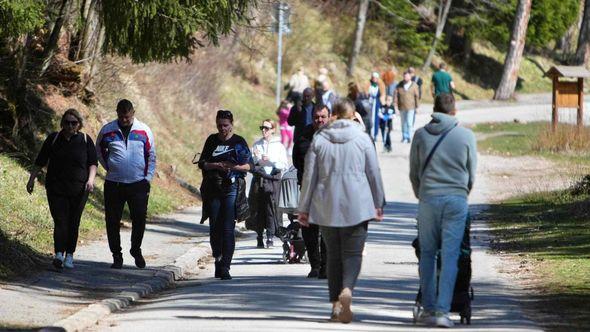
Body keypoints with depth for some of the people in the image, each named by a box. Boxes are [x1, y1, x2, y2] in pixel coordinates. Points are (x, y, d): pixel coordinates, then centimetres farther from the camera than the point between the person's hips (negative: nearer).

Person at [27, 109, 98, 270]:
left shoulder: (85, 140, 6)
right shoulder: (53, 139, 5)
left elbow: (93, 163, 7)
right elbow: (40, 161, 11)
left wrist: (91, 179, -9)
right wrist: (32, 179, 7)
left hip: (78, 190, 1)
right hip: (56, 189, -1)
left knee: (73, 223, 3)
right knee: (60, 221, -12)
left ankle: (69, 255, 11)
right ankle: (59, 254, -21)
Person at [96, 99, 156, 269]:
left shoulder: (144, 131, 2)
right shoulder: (107, 130, 1)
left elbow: (151, 156, 9)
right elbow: (99, 151, 18)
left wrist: (148, 179, 3)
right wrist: (108, 168, 9)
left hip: (138, 184, 0)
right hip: (114, 184, 0)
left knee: (139, 220, 0)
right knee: (113, 222, 1)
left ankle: (136, 250, 23)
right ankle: (116, 256, 11)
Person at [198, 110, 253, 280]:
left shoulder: (239, 142, 6)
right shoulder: (212, 140, 13)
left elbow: (249, 165, 4)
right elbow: (202, 163, 11)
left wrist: (234, 167, -13)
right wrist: (215, 165, -8)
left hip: (232, 188, -3)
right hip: (212, 188, 3)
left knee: (228, 228, -9)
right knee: (214, 227, 4)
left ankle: (225, 267, -11)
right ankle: (218, 261, 18)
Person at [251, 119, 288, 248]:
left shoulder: (279, 146, 8)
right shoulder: (257, 145, 13)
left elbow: (285, 165, 2)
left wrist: (270, 160, -9)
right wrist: (256, 158, -8)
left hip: (273, 180, -2)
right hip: (259, 178, 2)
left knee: (271, 208, -8)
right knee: (259, 209, -1)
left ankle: (270, 238, -5)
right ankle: (259, 238, 5)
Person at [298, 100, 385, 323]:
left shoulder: (319, 139, 2)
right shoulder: (363, 138, -1)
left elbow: (309, 176, 3)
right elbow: (374, 173, 3)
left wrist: (304, 208, 8)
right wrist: (378, 204, 13)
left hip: (326, 207, 2)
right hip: (356, 206, -2)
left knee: (333, 254, 10)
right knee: (352, 253, 0)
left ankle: (336, 304, 7)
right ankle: (347, 290, -26)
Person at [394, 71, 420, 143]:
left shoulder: (414, 85, -1)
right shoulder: (399, 86, 3)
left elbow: (417, 96, 3)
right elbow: (396, 96, 4)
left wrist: (417, 107, 3)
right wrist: (395, 106, -1)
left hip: (411, 107, -3)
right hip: (402, 108, 3)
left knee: (409, 123, -9)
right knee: (403, 123, 9)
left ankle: (409, 137, -3)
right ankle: (404, 137, 17)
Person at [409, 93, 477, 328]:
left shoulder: (421, 135, 3)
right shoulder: (466, 136, 1)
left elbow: (413, 172, 10)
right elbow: (472, 173, 9)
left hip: (428, 200, 1)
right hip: (457, 200, -1)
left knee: (427, 255, 9)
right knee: (450, 256, -2)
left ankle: (429, 309, 9)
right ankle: (442, 310, -8)